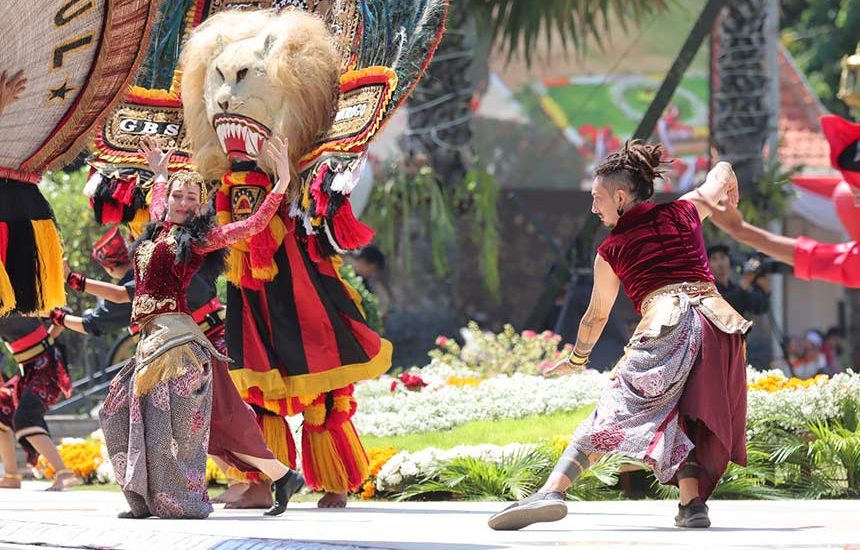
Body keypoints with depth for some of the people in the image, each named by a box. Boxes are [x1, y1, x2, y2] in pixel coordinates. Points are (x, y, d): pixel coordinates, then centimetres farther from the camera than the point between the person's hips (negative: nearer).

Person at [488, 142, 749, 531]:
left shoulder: (612, 250, 15)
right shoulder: (683, 213, 23)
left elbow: (596, 315, 27)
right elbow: (722, 173, 43)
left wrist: (577, 359, 43)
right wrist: (730, 199, 67)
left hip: (666, 327, -4)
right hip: (719, 321, 4)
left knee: (613, 412, -9)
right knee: (684, 417, 19)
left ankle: (552, 490, -23)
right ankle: (692, 503, 1)